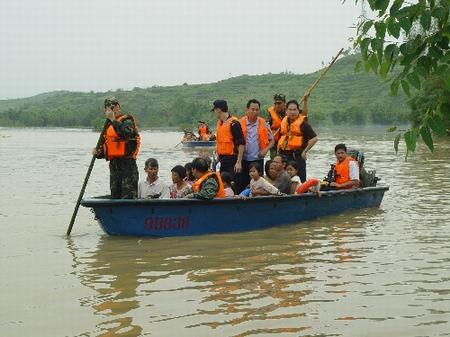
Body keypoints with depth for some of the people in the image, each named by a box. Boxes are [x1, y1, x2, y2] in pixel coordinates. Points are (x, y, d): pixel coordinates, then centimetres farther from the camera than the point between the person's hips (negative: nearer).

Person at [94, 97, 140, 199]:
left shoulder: (127, 121, -3)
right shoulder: (108, 126, 20)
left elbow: (126, 133, -27)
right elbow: (104, 147, 26)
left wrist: (113, 119, -23)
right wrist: (98, 153, 5)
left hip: (127, 164, -8)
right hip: (113, 164, 8)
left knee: (128, 197, -13)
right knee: (115, 196, 11)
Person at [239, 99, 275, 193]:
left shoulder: (263, 124, 6)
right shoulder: (240, 123, 1)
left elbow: (272, 140, 13)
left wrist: (266, 150, -4)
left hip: (258, 159, 1)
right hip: (244, 160, -1)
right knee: (243, 184, -1)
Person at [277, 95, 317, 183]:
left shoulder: (303, 123, -6)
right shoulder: (283, 122, 12)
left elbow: (314, 138, -9)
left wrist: (304, 151, -10)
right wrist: (278, 151, 16)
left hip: (297, 155, -6)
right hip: (284, 155, 6)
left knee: (300, 180, -4)